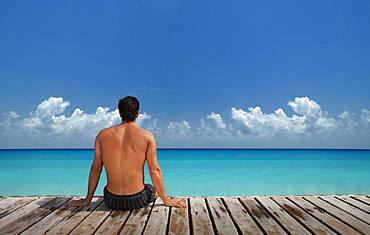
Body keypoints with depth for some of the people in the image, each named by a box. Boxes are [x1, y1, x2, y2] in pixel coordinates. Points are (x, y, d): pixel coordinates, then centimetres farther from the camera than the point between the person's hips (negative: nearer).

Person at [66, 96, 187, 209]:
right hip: (137, 200, -3)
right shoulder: (147, 136, -11)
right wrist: (166, 200, 2)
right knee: (154, 189, 30)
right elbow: (155, 170, -9)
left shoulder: (103, 135, -4)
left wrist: (87, 199, 15)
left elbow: (95, 169, 2)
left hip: (112, 201, 4)